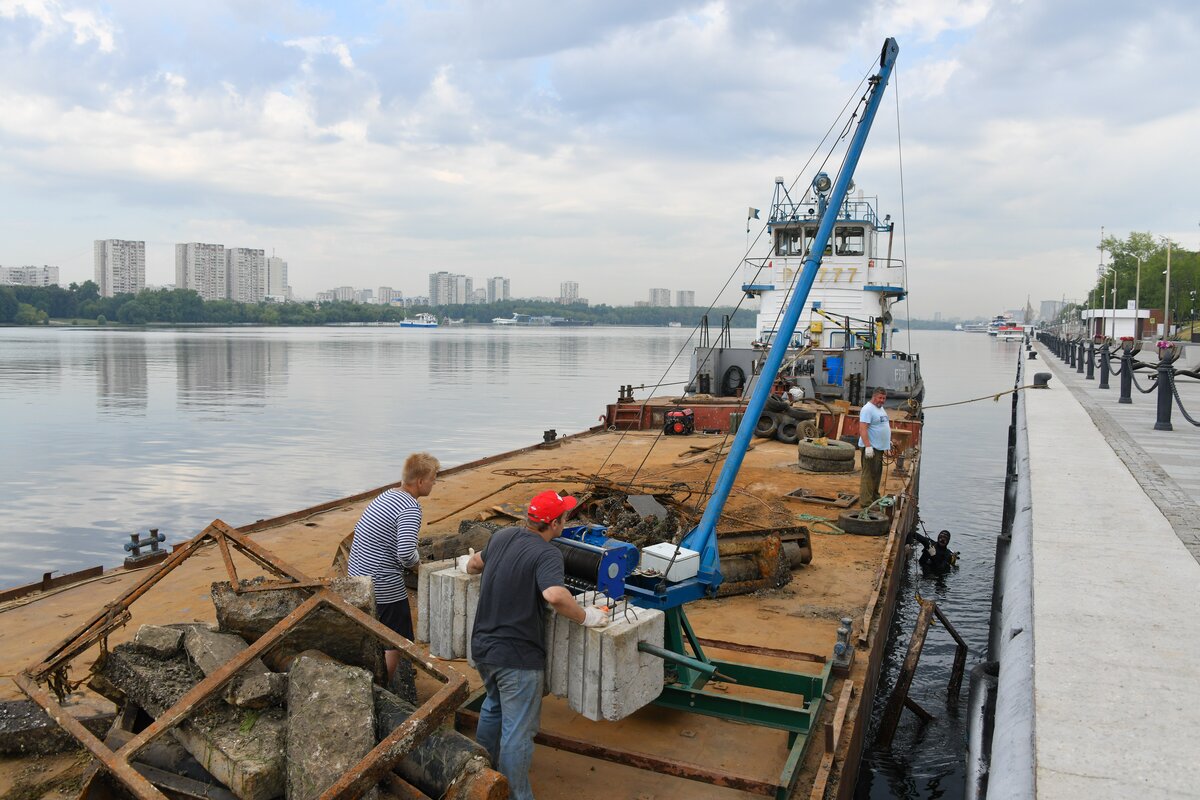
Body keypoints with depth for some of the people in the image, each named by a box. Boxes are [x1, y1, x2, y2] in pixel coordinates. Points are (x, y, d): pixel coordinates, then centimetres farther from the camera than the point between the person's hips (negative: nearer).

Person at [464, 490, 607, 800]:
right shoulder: (547, 554, -20)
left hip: (482, 646, 9)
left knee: (494, 705, 31)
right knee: (517, 731, 4)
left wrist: (472, 563, 45)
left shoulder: (502, 536, 3)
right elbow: (555, 595, -38)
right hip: (517, 656, -9)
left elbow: (474, 564, 23)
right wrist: (586, 617, -23)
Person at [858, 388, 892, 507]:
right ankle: (866, 501, -7)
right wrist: (868, 446, -29)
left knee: (877, 474, 17)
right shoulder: (868, 409, -15)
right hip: (871, 448, -10)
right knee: (869, 474, -8)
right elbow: (863, 428, -23)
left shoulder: (881, 408, 16)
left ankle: (874, 497, 27)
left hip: (879, 447, 10)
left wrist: (888, 441, 28)